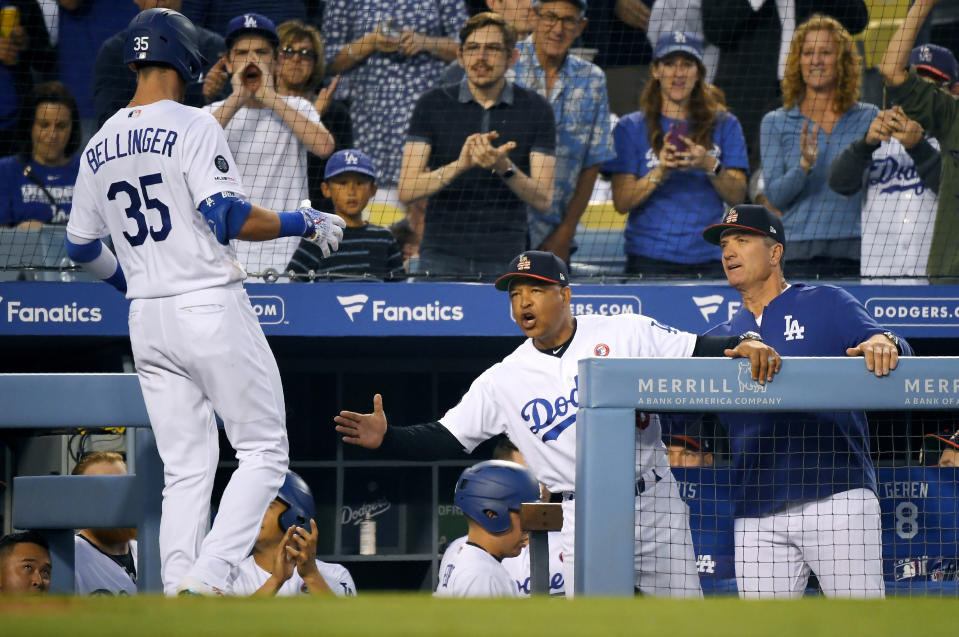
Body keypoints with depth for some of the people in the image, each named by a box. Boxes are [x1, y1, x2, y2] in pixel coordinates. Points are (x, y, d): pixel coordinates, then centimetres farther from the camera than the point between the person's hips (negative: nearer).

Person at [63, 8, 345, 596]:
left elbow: (81, 246, 18)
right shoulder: (192, 126, -9)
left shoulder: (100, 146, 12)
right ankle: (206, 578, -16)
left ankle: (177, 593, 2)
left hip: (146, 320, 7)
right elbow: (230, 217, -18)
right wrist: (307, 223, -5)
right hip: (211, 306, -6)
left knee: (185, 469, 11)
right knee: (265, 451, 0)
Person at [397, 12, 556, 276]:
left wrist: (505, 168, -20)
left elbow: (543, 200, -1)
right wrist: (459, 165, -21)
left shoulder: (535, 109, 3)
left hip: (505, 260, 0)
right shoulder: (433, 104, 3)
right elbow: (406, 190, -5)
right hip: (442, 255, 0)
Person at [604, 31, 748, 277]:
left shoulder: (725, 125, 9)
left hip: (709, 259, 1)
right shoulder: (631, 127, 5)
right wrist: (660, 172, -19)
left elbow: (737, 196, 1)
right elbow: (621, 202, -4)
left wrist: (710, 167, -18)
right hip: (650, 259, -1)